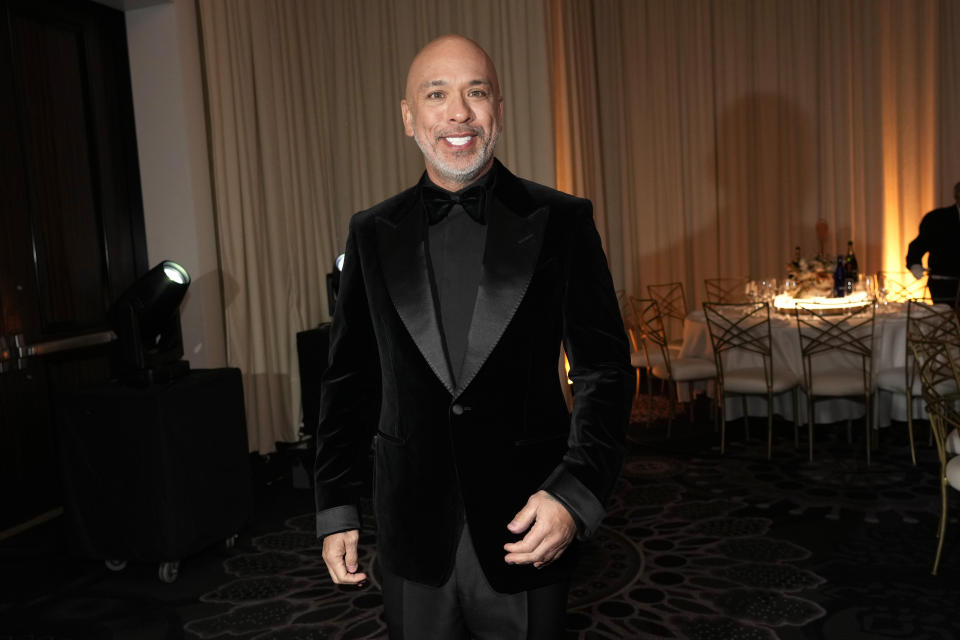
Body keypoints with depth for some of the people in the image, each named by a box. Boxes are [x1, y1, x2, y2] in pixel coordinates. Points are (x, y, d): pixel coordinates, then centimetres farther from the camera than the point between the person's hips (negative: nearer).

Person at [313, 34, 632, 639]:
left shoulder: (562, 221, -5)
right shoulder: (373, 233, 2)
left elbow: (605, 369, -5)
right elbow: (350, 380, 6)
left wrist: (574, 493, -17)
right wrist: (336, 508, 5)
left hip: (526, 528, -1)